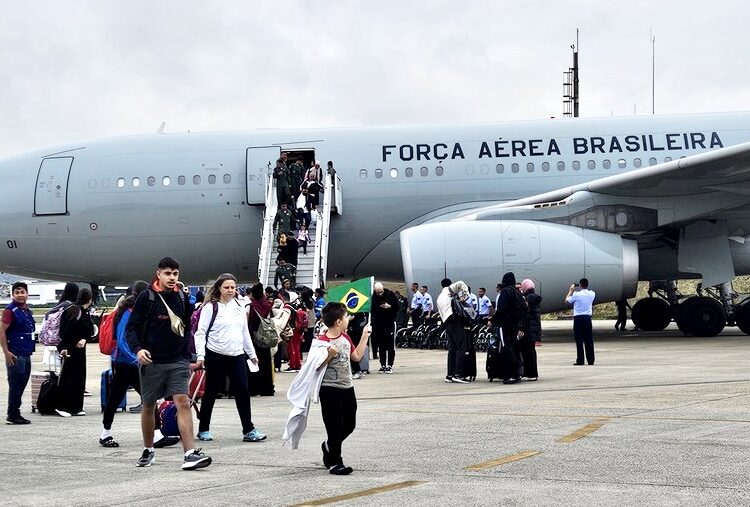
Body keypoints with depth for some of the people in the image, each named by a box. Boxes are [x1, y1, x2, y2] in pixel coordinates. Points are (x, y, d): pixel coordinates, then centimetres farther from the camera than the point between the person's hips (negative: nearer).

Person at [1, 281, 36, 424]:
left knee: (21, 385, 11)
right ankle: (12, 416, 2)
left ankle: (15, 414, 18)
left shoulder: (27, 311, 14)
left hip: (26, 354, 8)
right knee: (15, 385, -4)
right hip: (15, 355, -8)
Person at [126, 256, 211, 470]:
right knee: (148, 406, 9)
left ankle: (190, 454, -17)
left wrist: (187, 357, 16)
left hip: (178, 361, 2)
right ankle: (148, 451, 28)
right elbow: (132, 327, -4)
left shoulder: (182, 297, 7)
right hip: (152, 361, -2)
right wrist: (138, 349, -21)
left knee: (183, 402, -12)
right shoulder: (146, 297, -4)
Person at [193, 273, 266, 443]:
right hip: (216, 356, -4)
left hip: (237, 356, 4)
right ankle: (203, 430, 19)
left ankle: (249, 430, 1)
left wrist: (252, 353, 22)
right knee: (211, 393, 6)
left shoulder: (239, 306, 12)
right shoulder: (210, 307, -5)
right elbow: (201, 332, -7)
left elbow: (245, 332, 21)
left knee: (242, 391, -3)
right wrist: (200, 356, -16)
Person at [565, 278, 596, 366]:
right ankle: (591, 360, 10)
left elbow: (566, 300, 4)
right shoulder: (592, 294, 2)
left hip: (578, 319, -3)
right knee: (589, 340, 8)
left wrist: (571, 290, 13)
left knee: (579, 340, -1)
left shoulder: (576, 294, -11)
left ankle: (580, 361, -2)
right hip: (588, 318, 3)